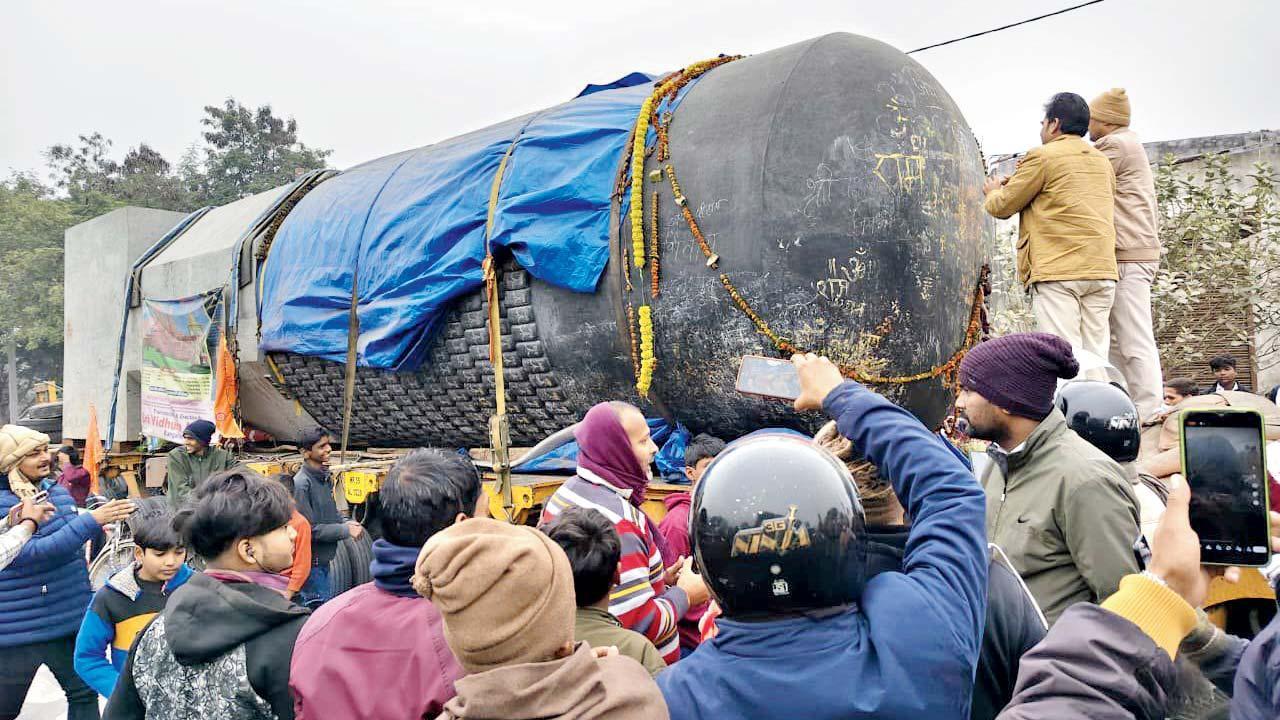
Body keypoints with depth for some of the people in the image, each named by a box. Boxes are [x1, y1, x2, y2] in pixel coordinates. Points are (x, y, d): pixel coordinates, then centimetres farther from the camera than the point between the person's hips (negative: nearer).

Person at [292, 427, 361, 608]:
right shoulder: (301, 483, -20)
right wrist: (345, 530, -19)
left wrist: (346, 523, -3)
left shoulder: (326, 478, 6)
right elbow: (309, 529, -22)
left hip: (324, 559, 8)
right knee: (319, 608, -1)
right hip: (311, 561, -8)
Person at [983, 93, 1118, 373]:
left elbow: (1003, 206, 3)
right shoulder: (1103, 161, 21)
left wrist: (993, 192, 27)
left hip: (1057, 269, -6)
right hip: (1102, 269, 7)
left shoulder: (1043, 156, -1)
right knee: (1095, 358, 5)